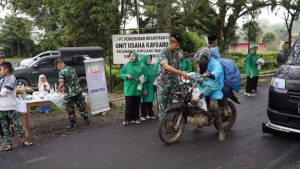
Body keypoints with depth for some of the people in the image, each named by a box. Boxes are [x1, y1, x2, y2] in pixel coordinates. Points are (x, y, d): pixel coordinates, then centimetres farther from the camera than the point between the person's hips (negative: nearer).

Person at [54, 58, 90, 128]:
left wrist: (59, 89, 2)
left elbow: (61, 84, -19)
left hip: (69, 94, -6)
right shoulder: (72, 69, 10)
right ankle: (86, 120, 22)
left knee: (70, 109, 9)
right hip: (78, 91, 6)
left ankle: (73, 123, 18)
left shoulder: (61, 72, -11)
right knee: (82, 107, 15)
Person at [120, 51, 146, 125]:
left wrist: (144, 79, -9)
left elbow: (145, 75, 11)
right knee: (128, 105, -4)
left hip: (137, 88, 2)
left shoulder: (141, 65, 4)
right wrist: (126, 76, -13)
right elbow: (121, 74, 7)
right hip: (129, 89, -2)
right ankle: (127, 119, 3)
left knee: (137, 104, 10)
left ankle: (136, 118, 22)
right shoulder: (126, 65, -1)